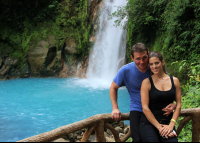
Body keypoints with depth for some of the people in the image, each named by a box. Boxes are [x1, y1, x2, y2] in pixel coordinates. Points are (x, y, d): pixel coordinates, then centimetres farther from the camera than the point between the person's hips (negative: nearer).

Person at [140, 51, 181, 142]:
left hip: (167, 123, 2)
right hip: (149, 123, -2)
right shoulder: (147, 82, -2)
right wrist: (159, 127, -10)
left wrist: (171, 125, -6)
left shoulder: (174, 81, 8)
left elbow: (178, 105, 6)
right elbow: (145, 108, -7)